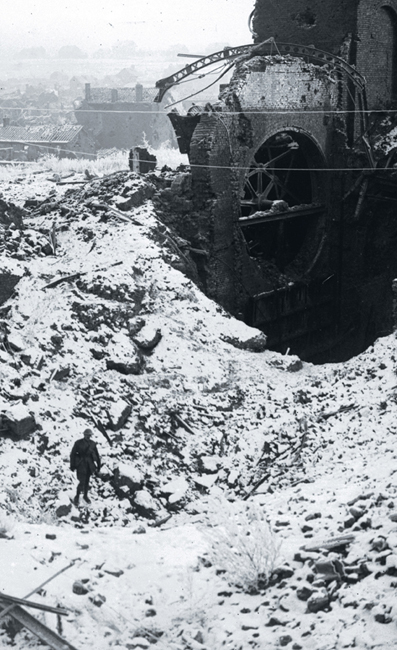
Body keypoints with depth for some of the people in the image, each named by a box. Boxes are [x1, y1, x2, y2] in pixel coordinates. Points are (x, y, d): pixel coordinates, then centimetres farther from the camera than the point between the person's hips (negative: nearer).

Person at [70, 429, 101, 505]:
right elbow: (73, 454, -8)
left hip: (89, 465, 4)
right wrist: (72, 465, -7)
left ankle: (85, 495, 38)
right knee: (82, 482, -7)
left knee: (87, 481, 17)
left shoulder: (92, 443, -4)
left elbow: (96, 455, 4)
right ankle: (77, 497, 16)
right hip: (81, 465, -4)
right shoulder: (78, 443, -14)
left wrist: (99, 465, 7)